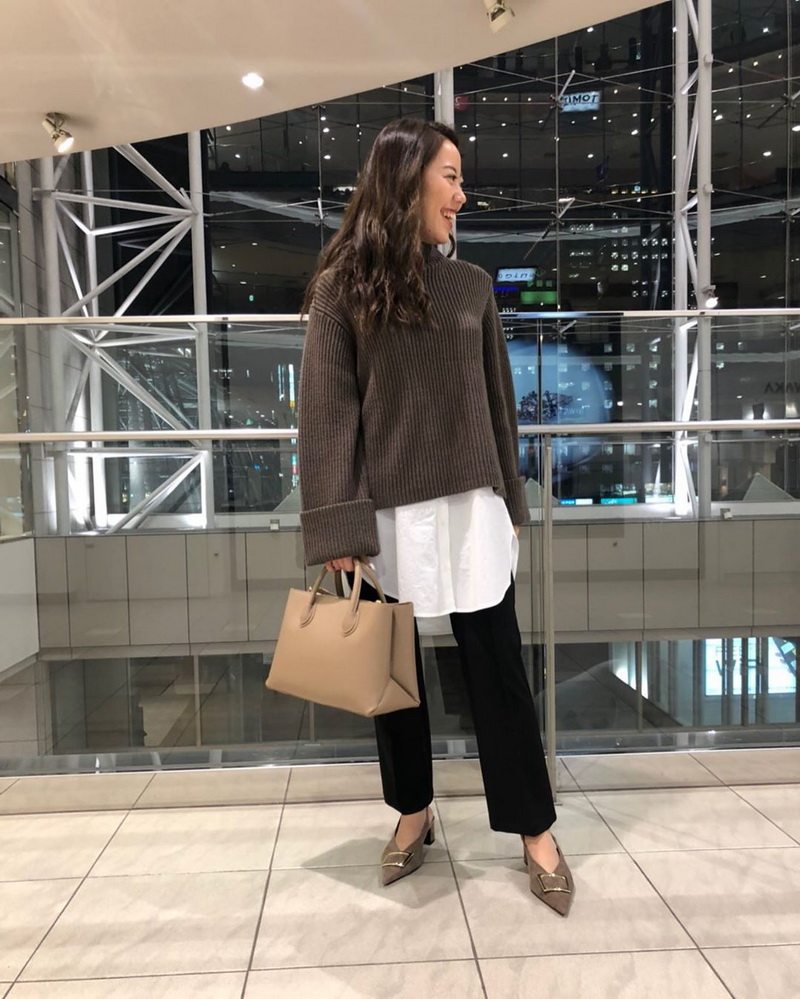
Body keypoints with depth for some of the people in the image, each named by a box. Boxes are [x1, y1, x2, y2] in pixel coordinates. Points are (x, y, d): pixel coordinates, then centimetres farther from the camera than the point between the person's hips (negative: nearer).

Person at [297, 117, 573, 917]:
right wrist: (336, 529, -12)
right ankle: (413, 813, 34)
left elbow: (496, 401, 12)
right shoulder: (342, 287, -2)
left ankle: (535, 831, 23)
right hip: (386, 514, -2)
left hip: (469, 508, 2)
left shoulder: (471, 285, 8)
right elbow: (325, 413, -7)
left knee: (496, 666, 7)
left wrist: (512, 501, 12)